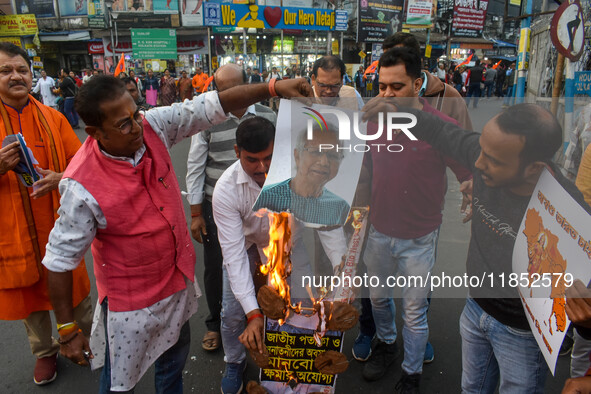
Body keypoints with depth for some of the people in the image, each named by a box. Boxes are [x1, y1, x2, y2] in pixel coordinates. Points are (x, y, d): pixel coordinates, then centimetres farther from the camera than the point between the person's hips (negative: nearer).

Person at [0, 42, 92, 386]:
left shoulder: (53, 118, 0)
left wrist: (60, 179, -20)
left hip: (59, 224, 0)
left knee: (73, 289, 12)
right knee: (29, 293, 17)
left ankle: (95, 335, 39)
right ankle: (45, 351, 40)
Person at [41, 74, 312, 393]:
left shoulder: (153, 127, -16)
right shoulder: (82, 187, -29)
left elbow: (209, 106, -15)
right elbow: (60, 259, -19)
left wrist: (272, 88, -22)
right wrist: (68, 332, -13)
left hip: (178, 275, 6)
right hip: (130, 300, -5)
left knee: (175, 353, 29)